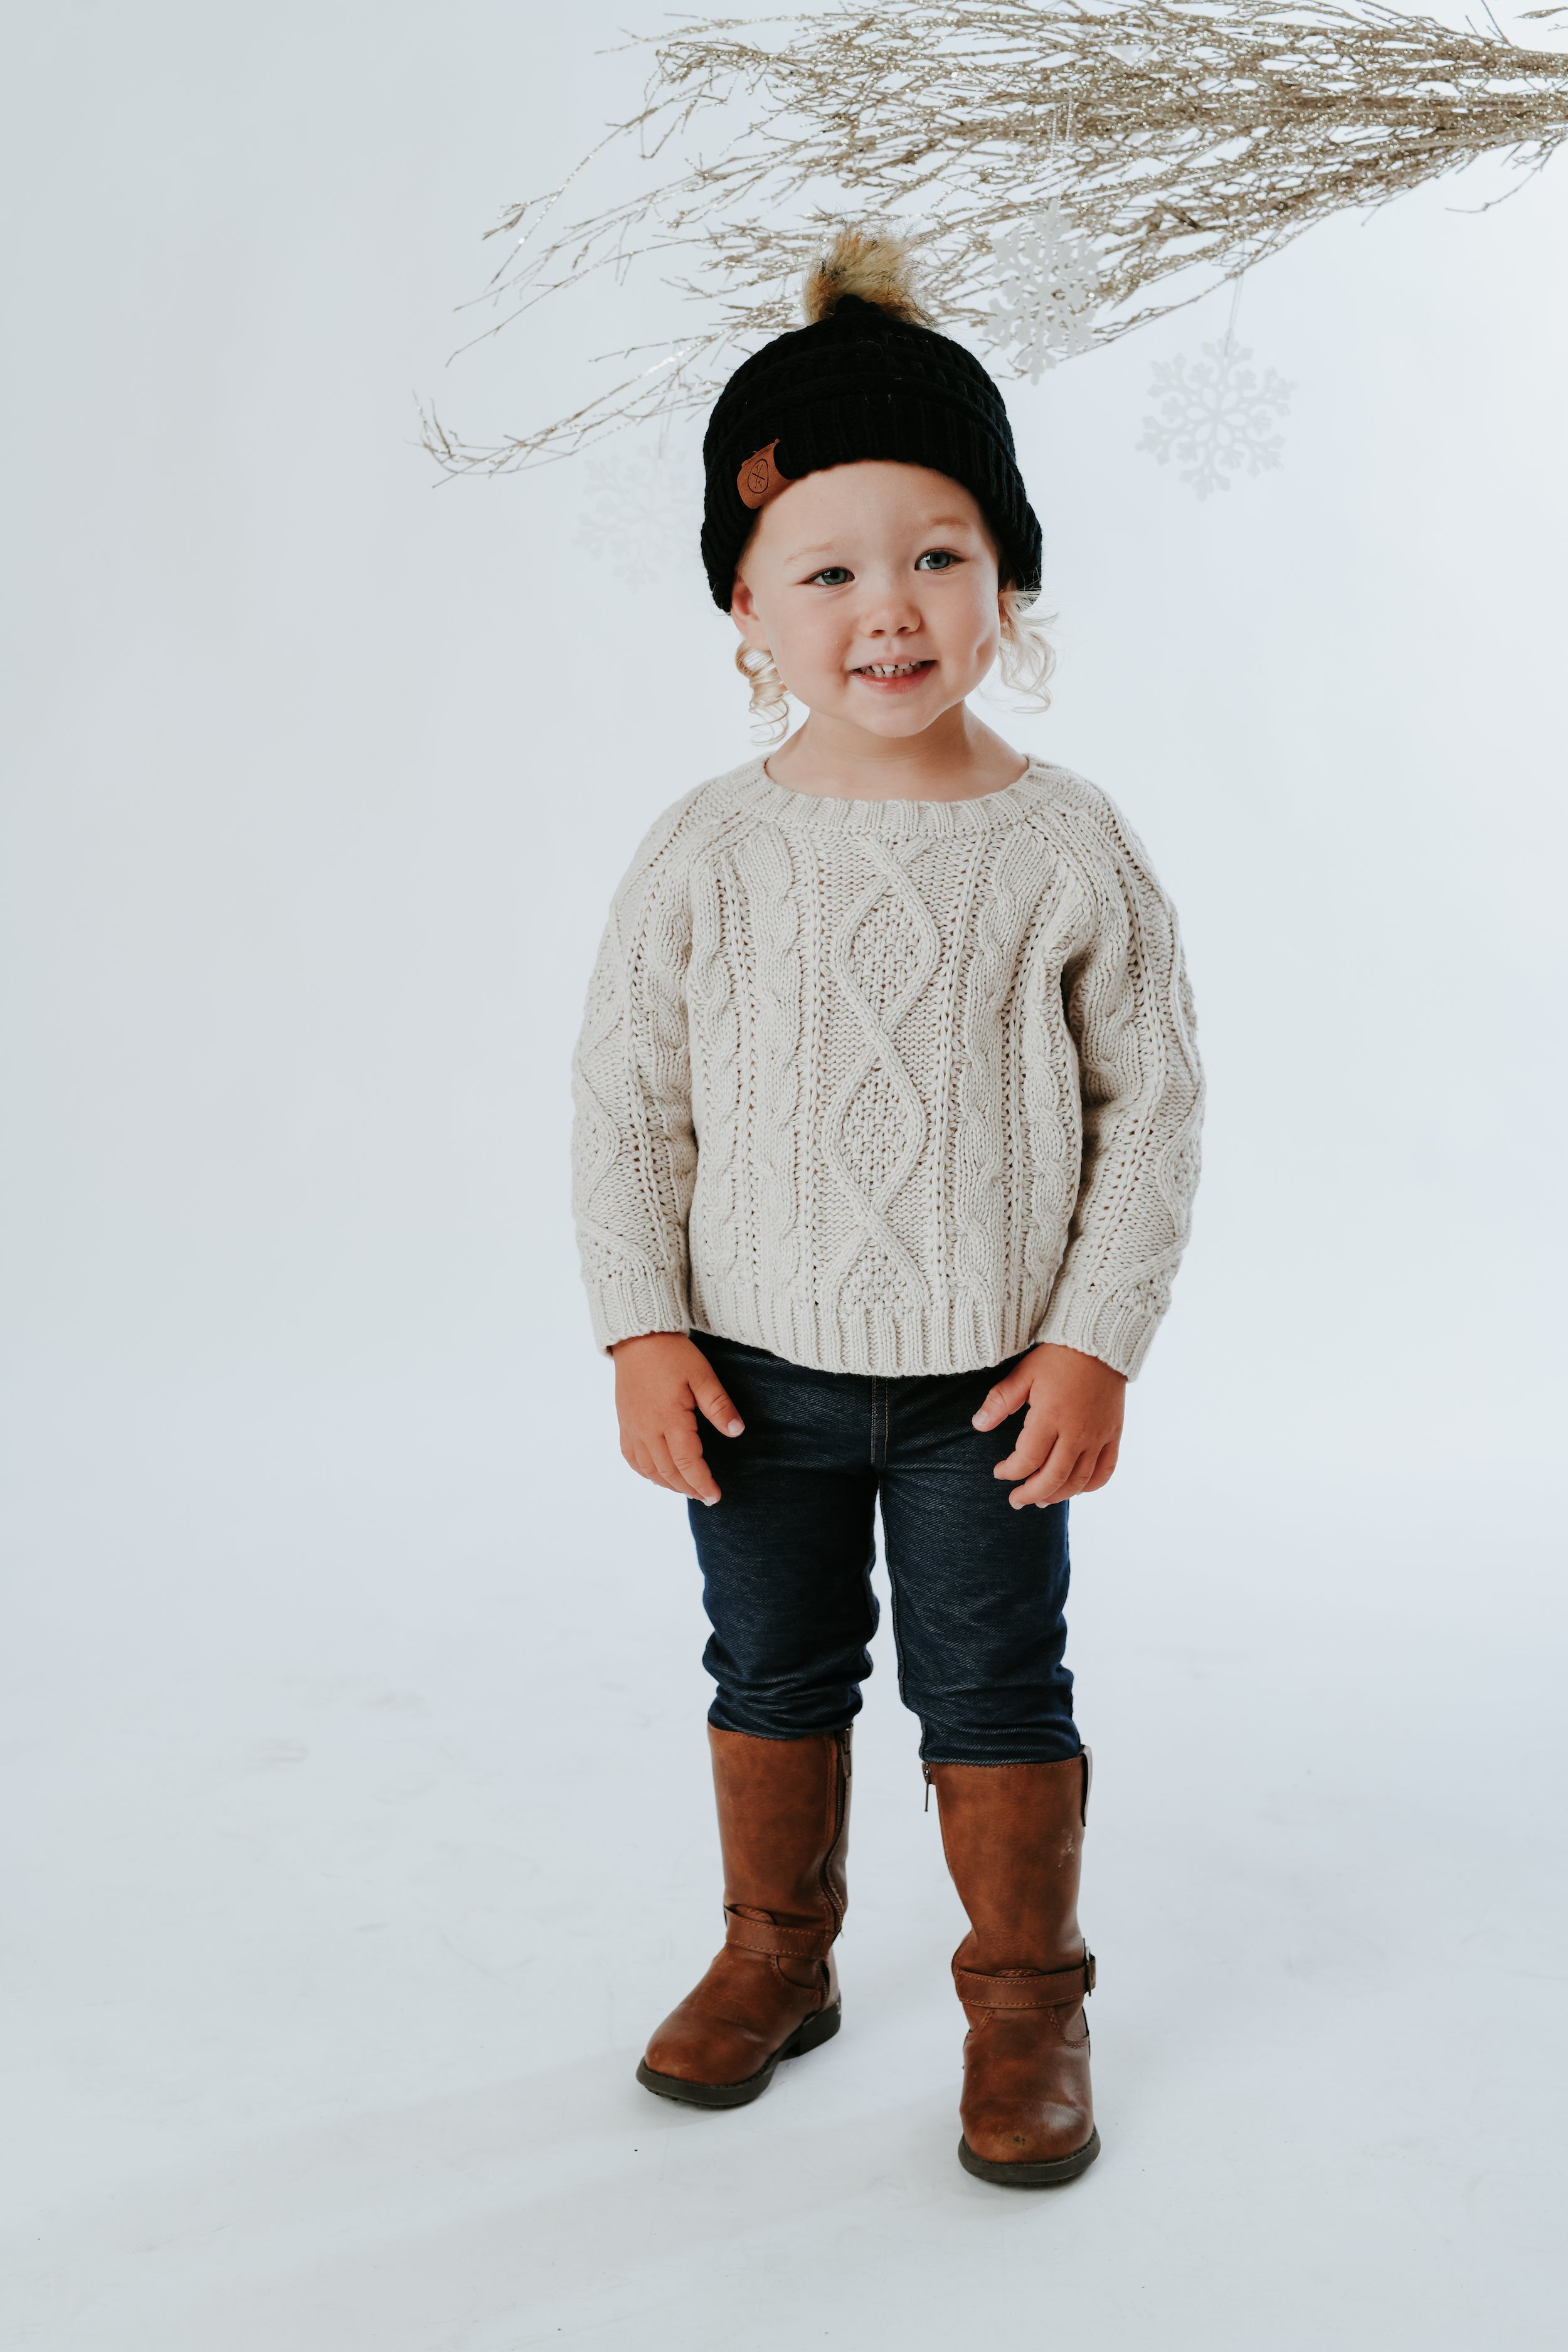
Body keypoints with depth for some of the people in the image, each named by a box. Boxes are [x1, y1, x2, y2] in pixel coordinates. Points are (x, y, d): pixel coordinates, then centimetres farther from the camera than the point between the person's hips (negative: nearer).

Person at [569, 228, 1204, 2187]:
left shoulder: (1067, 848, -9)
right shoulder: (708, 852, -7)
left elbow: (1154, 1102, -4)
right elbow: (624, 1099, -1)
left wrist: (1097, 1341, -8)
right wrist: (641, 1333, -6)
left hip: (988, 1376, -1)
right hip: (757, 1366, 2)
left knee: (994, 1691, 11)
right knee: (774, 1672, 18)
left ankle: (1025, 2002, 31)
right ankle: (775, 1954, 39)